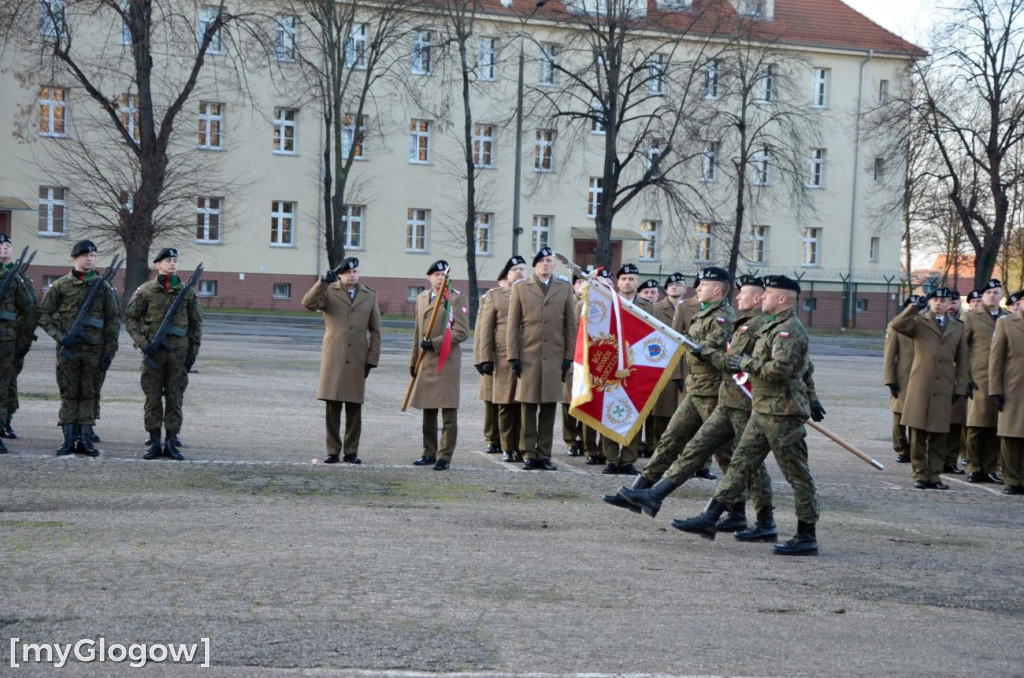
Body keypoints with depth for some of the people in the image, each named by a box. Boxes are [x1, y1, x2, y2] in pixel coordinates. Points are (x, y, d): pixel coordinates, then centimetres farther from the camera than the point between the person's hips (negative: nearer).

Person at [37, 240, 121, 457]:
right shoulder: (61, 285, 3)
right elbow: (43, 314, 4)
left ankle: (85, 439, 9)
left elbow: (113, 320, 6)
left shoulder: (103, 286, 7)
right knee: (69, 394, 3)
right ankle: (69, 439, 8)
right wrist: (59, 336, -9)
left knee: (89, 395, 5)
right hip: (68, 349, -1)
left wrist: (110, 350, 0)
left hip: (94, 349, 1)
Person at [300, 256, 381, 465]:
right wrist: (323, 282, -24)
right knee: (332, 408, 1)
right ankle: (333, 451, 8)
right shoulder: (329, 292, 5)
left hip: (357, 360, 1)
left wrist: (372, 360, 2)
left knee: (354, 409, 3)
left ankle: (351, 452, 11)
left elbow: (375, 331, 10)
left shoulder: (370, 296, 11)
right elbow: (307, 304, -14)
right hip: (333, 359, -1)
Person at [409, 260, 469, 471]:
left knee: (449, 412, -5)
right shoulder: (421, 298, 16)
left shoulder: (456, 299, -3)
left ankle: (444, 457, -3)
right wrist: (414, 360, 20)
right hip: (426, 363, 6)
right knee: (428, 412, 10)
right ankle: (429, 453, 19)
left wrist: (435, 343, -14)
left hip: (447, 363, -6)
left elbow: (462, 332, -10)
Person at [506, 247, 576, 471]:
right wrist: (513, 356, -2)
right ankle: (529, 454, 7)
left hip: (555, 358, 1)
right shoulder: (520, 288, 9)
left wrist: (569, 357, 3)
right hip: (528, 357, -1)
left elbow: (571, 325, 10)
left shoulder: (565, 289, 11)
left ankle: (544, 454, 8)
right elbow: (513, 325, 5)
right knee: (528, 408, 0)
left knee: (549, 408, 2)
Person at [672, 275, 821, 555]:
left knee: (797, 474, -1)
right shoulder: (773, 326, 17)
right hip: (763, 412, 10)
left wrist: (747, 363, -16)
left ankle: (807, 537, 6)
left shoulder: (790, 329, -15)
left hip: (782, 415, -10)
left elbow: (781, 368, -28)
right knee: (740, 463, 9)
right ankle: (709, 519, 12)